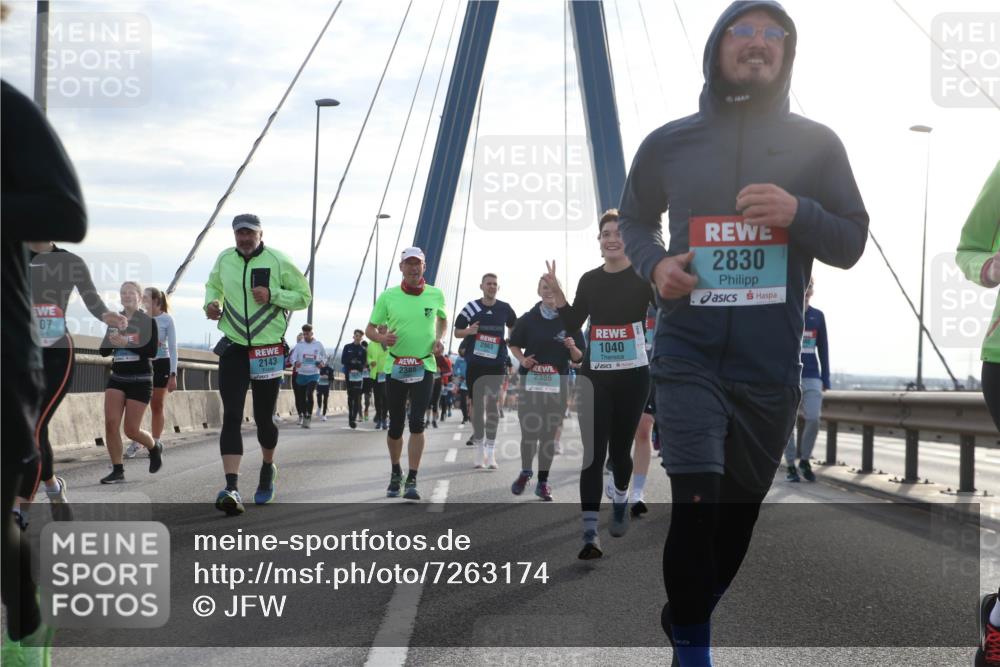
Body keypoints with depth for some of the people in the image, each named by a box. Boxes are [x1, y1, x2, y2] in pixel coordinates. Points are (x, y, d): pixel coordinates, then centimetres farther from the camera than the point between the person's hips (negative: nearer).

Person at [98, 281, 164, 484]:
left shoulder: (148, 321, -4)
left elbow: (152, 351, -14)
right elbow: (104, 351, 8)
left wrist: (126, 343, -22)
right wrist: (112, 341, -14)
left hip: (140, 381, -4)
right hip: (117, 378, 4)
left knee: (131, 430, -4)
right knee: (110, 423, -12)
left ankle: (155, 447, 28)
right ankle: (118, 471, -2)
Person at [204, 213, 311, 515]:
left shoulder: (278, 261, -6)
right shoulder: (224, 260, 3)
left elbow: (304, 295, -1)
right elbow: (213, 285, 22)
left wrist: (272, 295, -17)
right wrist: (211, 303, 0)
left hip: (269, 351, -1)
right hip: (233, 349, 2)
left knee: (264, 417, 9)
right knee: (231, 416, -11)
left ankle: (268, 468, 39)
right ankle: (231, 488, -17)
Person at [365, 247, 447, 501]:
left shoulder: (436, 295, 1)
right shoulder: (388, 297, -3)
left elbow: (443, 319, 21)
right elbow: (370, 329, 4)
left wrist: (439, 339, 2)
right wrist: (382, 338, -18)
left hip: (424, 367, 0)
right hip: (396, 367, 1)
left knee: (417, 422, -12)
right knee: (395, 425, 7)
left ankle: (412, 481, -8)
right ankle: (396, 472, 30)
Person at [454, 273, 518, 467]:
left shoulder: (505, 308, 4)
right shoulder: (471, 307, 1)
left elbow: (515, 328, 20)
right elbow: (457, 332, 7)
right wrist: (469, 331, -14)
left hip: (497, 364, 0)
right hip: (475, 363, 0)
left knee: (493, 404, -1)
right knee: (477, 404, 4)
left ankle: (491, 451, 1)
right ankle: (479, 450, 13)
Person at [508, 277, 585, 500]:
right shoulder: (528, 319, 4)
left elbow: (579, 357, 7)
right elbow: (514, 344, 15)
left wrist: (572, 347, -15)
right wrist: (522, 359, -4)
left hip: (557, 385, 0)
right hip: (530, 383, 0)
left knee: (549, 434, 4)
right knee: (528, 431, -4)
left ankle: (543, 481, 14)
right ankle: (525, 472, 21)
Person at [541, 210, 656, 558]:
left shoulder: (645, 276, -5)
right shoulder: (589, 280, 7)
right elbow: (572, 325, 8)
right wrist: (556, 292, -3)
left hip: (633, 376, -2)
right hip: (595, 376, 2)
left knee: (620, 448, 11)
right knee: (593, 453, -7)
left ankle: (620, 500, 44)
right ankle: (590, 534, -10)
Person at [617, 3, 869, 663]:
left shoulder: (817, 144, 3)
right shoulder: (669, 143, 4)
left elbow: (852, 243, 3)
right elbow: (634, 218, 18)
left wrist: (797, 213, -17)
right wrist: (654, 263, -3)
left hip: (771, 368, 2)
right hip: (690, 356, -1)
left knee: (740, 510, 15)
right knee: (695, 504, -15)